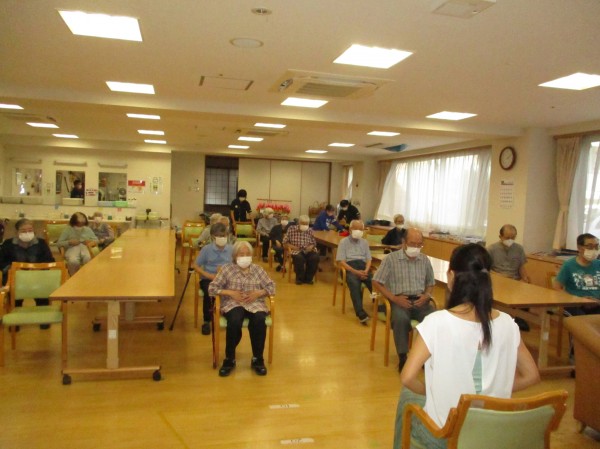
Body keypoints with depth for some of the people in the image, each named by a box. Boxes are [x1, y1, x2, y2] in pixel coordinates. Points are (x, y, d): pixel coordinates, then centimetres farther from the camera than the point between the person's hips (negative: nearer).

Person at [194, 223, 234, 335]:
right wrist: (209, 275, -14)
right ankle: (206, 321, -10)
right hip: (208, 279, -1)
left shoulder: (231, 249, 0)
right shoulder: (206, 249, -4)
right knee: (209, 293, -34)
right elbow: (196, 266, 0)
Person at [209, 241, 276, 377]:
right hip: (233, 303, -1)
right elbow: (212, 288, 1)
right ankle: (229, 359, -13)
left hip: (255, 303, 2)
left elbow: (272, 287, 10)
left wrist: (258, 293, -9)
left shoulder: (258, 270, 12)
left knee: (259, 321, -33)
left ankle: (258, 359, -13)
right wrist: (230, 292, -12)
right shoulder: (227, 269, 5)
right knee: (234, 322, -36)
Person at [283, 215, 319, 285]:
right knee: (299, 258, -38)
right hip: (296, 250, -3)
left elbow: (313, 242, 17)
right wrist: (291, 246, -13)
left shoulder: (310, 231, 12)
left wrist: (311, 246, -6)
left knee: (315, 257, -29)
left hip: (307, 251, 3)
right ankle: (300, 278, -13)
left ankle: (308, 278, -10)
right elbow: (285, 242, 4)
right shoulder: (291, 229, 3)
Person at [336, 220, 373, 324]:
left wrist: (366, 271, -8)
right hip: (350, 267, -4)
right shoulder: (344, 242, 9)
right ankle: (361, 313, -45)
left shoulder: (364, 242, 22)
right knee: (354, 283, -36)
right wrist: (355, 271, -15)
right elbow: (341, 261, -1)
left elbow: (368, 259, 15)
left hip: (363, 266, 4)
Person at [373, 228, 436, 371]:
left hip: (419, 300, 4)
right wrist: (394, 298, -14)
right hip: (399, 300, -3)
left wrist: (426, 296, -2)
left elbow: (431, 283, 20)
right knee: (401, 318, -36)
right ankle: (403, 358, -19)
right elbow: (377, 282, -3)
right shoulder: (391, 258, -3)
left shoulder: (425, 260, 11)